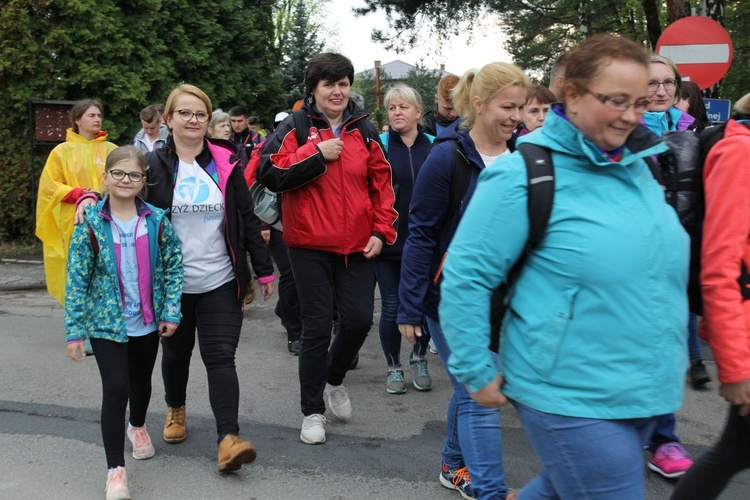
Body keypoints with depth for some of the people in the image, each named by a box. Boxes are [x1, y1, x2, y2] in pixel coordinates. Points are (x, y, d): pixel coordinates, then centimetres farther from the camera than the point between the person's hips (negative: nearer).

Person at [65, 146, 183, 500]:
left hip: (148, 321, 3)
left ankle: (138, 427, 52)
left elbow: (173, 265, 0)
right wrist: (74, 330, -12)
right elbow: (77, 278, -10)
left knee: (141, 382, 20)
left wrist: (171, 311, -6)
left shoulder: (156, 219, -5)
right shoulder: (91, 223, -11)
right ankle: (115, 470, 3)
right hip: (106, 321, -3)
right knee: (116, 388, -10)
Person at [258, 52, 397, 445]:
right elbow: (270, 174, -13)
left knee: (359, 319, 2)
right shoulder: (295, 128, -1)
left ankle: (334, 378, 34)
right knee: (316, 328, 2)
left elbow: (382, 183, 11)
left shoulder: (363, 130, 9)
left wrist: (381, 230, 1)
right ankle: (312, 411, 18)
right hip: (310, 246, -3)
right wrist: (317, 154, -15)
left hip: (357, 245, 3)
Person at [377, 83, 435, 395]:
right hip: (389, 240, -2)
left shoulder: (434, 146, 4)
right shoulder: (379, 145, -3)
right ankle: (394, 367, 23)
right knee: (392, 307, 5)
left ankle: (419, 360, 31)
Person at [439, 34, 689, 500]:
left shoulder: (639, 165, 6)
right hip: (571, 399, -7)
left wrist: (672, 355, 21)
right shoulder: (524, 175, -15)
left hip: (647, 391, 7)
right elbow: (465, 276, -14)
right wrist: (477, 372, -11)